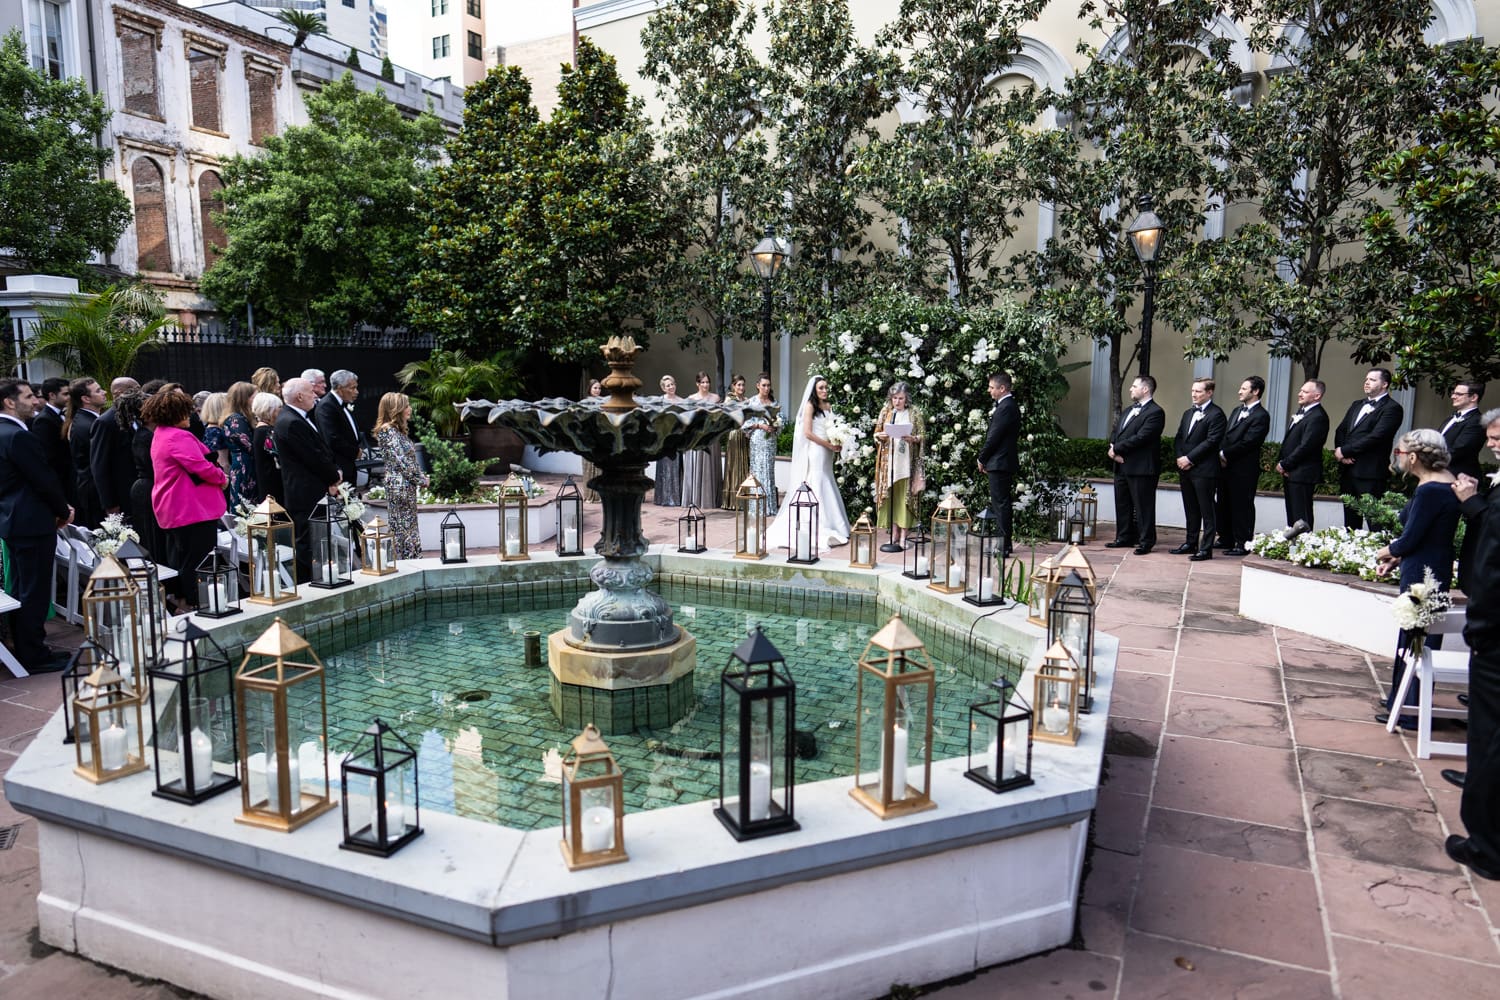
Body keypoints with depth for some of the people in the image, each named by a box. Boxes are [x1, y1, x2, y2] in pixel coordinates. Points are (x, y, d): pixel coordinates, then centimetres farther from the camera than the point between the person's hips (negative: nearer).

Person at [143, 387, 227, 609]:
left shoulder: (160, 435, 16)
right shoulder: (179, 437, -18)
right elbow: (202, 467, -24)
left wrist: (217, 474, 4)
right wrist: (222, 478, -4)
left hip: (173, 512, 11)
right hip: (193, 509, -11)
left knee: (180, 562, 17)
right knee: (198, 565, -6)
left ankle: (181, 604, 24)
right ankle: (195, 607, -4)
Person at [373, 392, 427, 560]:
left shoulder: (399, 430, 15)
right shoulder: (388, 430, -13)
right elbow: (400, 459, -17)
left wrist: (421, 478, 7)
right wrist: (421, 480, -10)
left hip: (407, 485, 9)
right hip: (399, 484, -9)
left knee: (410, 528, 11)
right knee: (402, 528, -5)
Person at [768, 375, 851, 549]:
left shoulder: (829, 407, 15)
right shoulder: (810, 405, -6)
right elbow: (807, 432, -13)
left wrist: (837, 444, 1)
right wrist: (829, 444, -13)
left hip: (826, 454, 7)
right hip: (815, 452, -7)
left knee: (827, 488, 8)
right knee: (816, 487, -6)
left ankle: (829, 527, 14)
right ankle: (818, 529, -4)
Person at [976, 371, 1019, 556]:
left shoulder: (1005, 408, -17)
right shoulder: (1010, 405, 15)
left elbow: (994, 437, -17)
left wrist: (982, 458, -7)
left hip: (999, 464, -10)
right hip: (1004, 462, 10)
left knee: (1001, 504, -6)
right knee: (1001, 504, 14)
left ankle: (1004, 545, -1)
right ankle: (1005, 544, 20)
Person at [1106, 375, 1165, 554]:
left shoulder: (1155, 412, -10)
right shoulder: (1128, 411, 20)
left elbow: (1140, 438, -19)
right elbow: (1116, 432, 17)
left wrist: (1117, 448, -13)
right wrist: (1113, 449, -3)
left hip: (1141, 468, -9)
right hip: (1122, 466, 9)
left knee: (1143, 506, -2)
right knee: (1122, 504, 13)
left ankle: (1146, 541, 5)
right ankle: (1125, 538, 23)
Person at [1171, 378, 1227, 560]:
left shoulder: (1216, 414, -8)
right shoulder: (1188, 413, 18)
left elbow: (1211, 442, -15)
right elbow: (1179, 438, 15)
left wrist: (1189, 458, -15)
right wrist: (1180, 458, -2)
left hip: (1203, 470, -8)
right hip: (1185, 469, 8)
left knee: (1206, 510, -3)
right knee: (1191, 509, 14)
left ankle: (1206, 548, 0)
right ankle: (1191, 543, 22)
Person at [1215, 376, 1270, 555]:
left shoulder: (1261, 416, -10)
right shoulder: (1237, 411, 18)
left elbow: (1247, 443, -18)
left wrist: (1225, 454, -12)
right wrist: (1222, 453, -2)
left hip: (1243, 470, -9)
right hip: (1226, 466, 9)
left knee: (1242, 507, -2)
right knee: (1224, 505, 14)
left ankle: (1243, 544, 5)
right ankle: (1226, 540, 25)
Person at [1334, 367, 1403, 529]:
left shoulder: (1392, 408, -5)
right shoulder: (1356, 405, 20)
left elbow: (1376, 437, -16)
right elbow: (1340, 431, 15)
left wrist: (1344, 450, -13)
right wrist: (1341, 453, -4)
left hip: (1371, 474, -7)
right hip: (1348, 470, 7)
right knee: (1350, 521, 13)